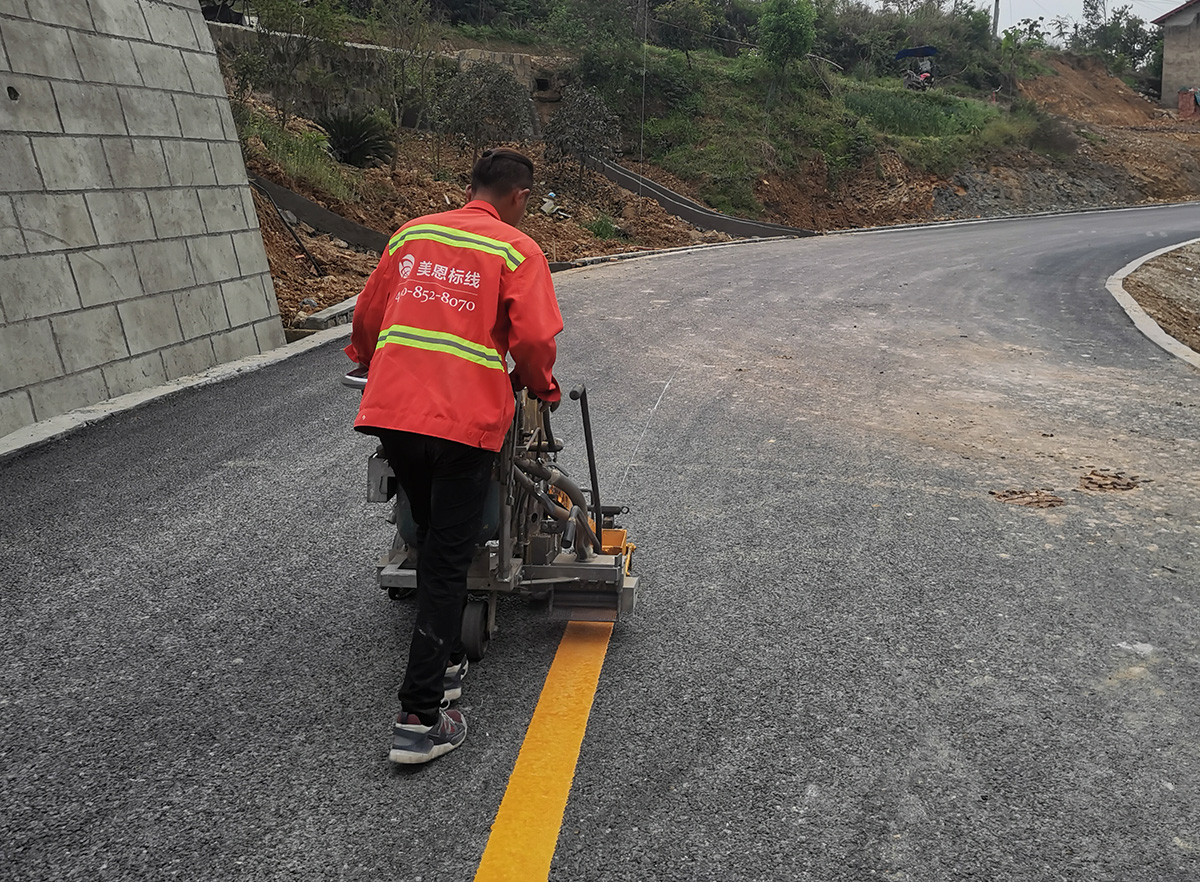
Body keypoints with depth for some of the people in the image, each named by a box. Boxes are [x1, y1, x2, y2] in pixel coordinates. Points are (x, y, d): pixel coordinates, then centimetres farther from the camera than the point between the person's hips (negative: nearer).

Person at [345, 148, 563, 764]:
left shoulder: (411, 234, 14)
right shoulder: (517, 250, 0)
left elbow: (367, 315, 21)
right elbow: (534, 339, -9)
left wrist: (368, 363, 41)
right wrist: (540, 387, 12)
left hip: (390, 412, 5)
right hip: (464, 420, -5)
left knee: (433, 544, 23)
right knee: (447, 564, 2)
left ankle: (444, 666, 36)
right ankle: (419, 719, 3)